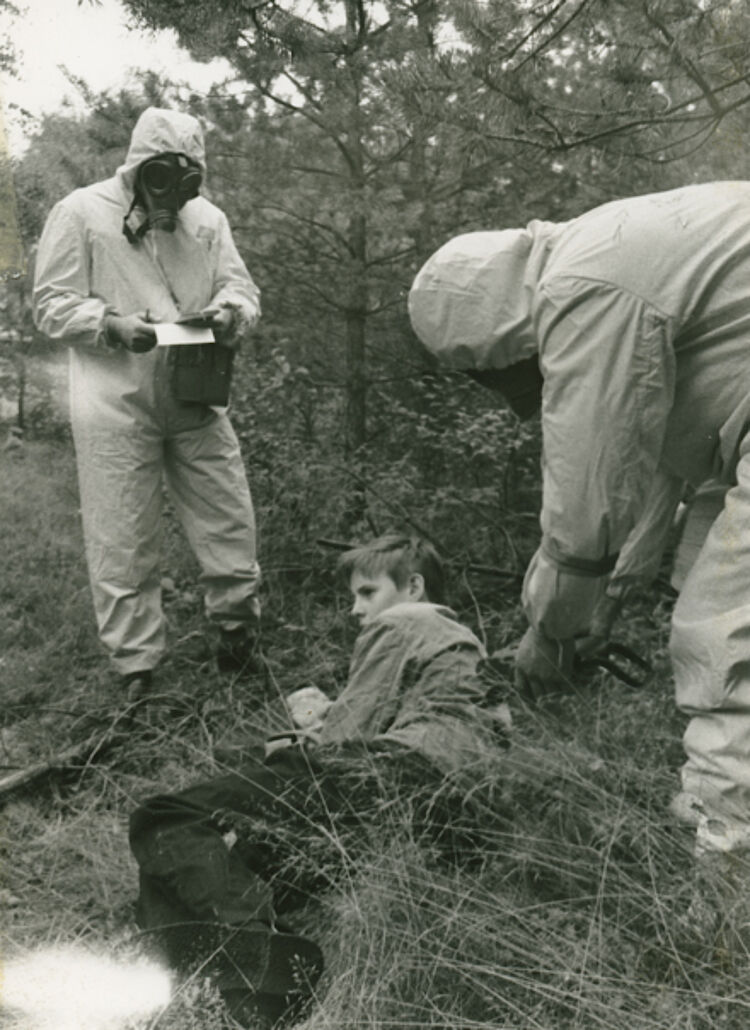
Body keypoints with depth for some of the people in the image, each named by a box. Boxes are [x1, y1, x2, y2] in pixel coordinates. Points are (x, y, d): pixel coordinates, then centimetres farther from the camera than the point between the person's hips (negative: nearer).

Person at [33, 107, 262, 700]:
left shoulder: (207, 218, 11)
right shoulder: (81, 213, 0)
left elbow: (240, 286, 10)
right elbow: (53, 305, -1)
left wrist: (231, 309, -15)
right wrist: (112, 325, -20)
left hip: (195, 400, 4)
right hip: (115, 405, -3)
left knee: (230, 521, 7)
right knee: (122, 541, 1)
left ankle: (236, 621, 31)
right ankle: (135, 665, 16)